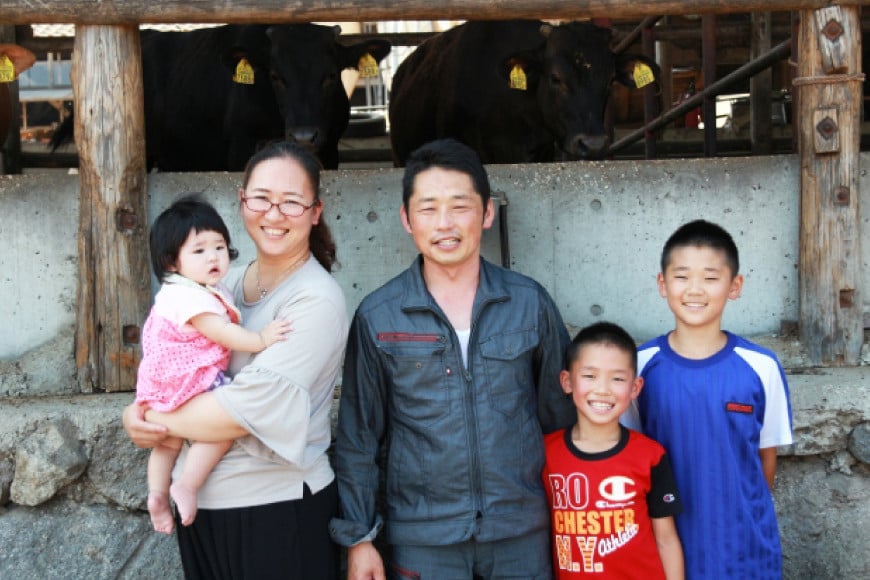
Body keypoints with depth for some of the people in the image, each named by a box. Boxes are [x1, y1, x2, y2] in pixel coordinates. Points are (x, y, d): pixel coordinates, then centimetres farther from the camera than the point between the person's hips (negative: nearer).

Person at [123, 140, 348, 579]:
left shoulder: (317, 300, -16)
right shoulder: (226, 284, 5)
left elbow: (248, 408, -24)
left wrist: (152, 421, -13)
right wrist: (139, 412, -10)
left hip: (278, 510, -6)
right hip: (201, 503, 6)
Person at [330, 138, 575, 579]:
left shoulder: (530, 303, -2)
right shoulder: (377, 317, -5)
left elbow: (560, 411, 6)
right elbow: (357, 436, 1)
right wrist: (358, 537, -1)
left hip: (522, 531, 1)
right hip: (421, 538, -1)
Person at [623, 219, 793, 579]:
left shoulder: (760, 367, -9)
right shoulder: (641, 365, -7)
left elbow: (766, 455, 2)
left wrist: (750, 515, 8)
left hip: (743, 543, 0)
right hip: (668, 538, 1)